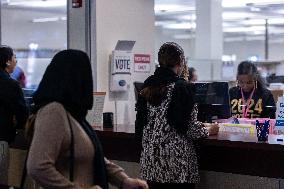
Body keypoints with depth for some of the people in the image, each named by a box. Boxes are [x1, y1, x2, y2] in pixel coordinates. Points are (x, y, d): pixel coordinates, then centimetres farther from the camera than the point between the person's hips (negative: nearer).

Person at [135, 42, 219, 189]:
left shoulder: (147, 87, 6)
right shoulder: (183, 87, -11)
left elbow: (140, 124, 10)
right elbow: (191, 129, -12)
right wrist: (209, 130, 7)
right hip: (177, 162, -6)